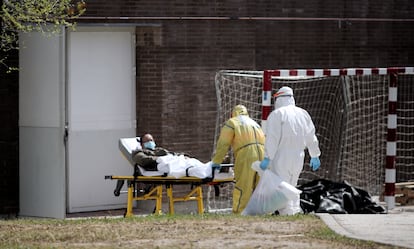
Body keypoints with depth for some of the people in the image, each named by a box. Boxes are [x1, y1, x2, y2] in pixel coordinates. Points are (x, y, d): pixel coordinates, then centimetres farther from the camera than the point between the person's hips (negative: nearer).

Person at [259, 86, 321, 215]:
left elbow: (272, 138, -16)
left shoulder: (277, 114, -8)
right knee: (291, 186, 18)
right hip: (298, 157, 7)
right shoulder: (303, 114, 13)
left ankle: (287, 214, -11)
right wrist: (314, 156, 25)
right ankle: (296, 210, 8)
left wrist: (267, 158, -16)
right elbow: (311, 137, 17)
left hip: (281, 157, -7)